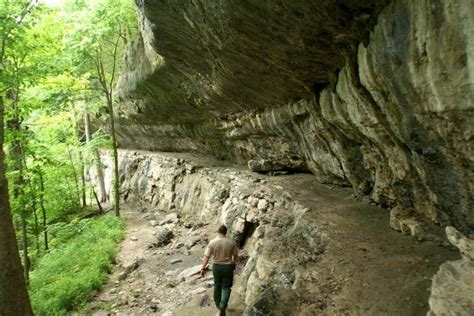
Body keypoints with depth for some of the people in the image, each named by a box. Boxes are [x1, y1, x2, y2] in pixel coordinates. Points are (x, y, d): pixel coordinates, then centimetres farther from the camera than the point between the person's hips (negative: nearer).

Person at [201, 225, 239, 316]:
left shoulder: (212, 242, -12)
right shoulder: (230, 242, -11)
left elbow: (206, 257, -14)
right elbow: (236, 256, 1)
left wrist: (203, 268, -5)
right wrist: (233, 262, 20)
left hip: (216, 266, 1)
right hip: (228, 267, -1)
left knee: (217, 286, 20)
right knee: (226, 287, 9)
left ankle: (218, 305, 35)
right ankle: (222, 307, -7)